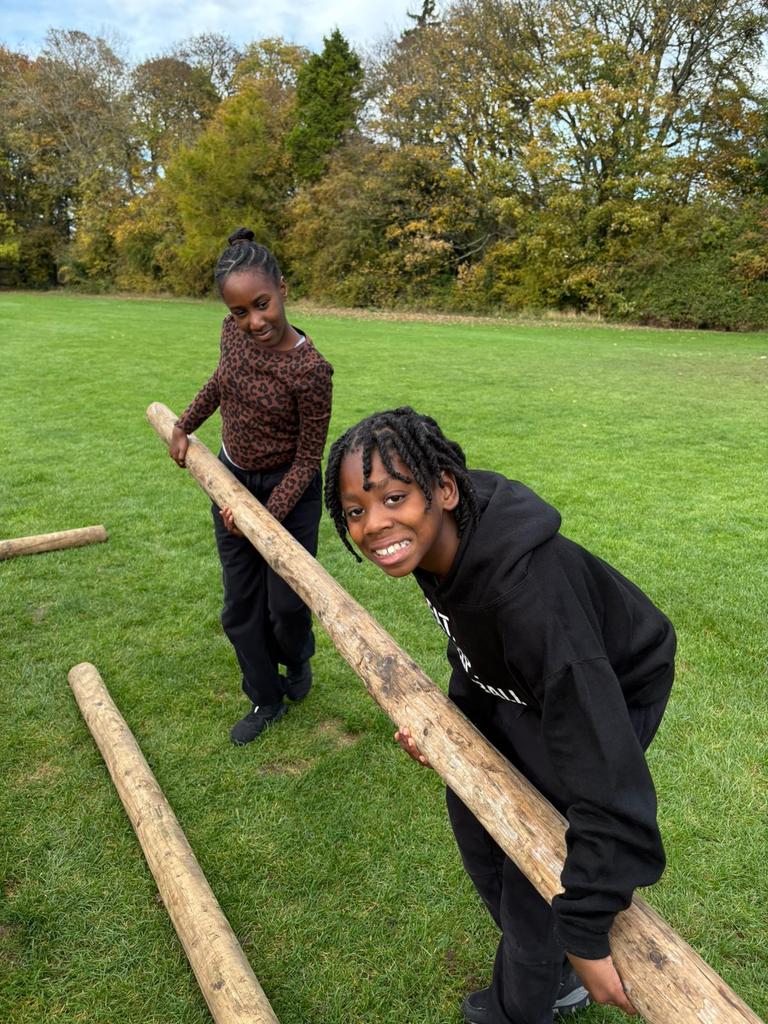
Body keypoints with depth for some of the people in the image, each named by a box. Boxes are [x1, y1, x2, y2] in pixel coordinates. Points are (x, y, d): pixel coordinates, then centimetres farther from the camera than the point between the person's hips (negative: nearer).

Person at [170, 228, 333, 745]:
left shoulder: (310, 370, -27)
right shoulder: (234, 333, -10)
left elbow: (307, 460, -19)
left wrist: (269, 517, -26)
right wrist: (183, 426, 18)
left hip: (288, 490, -5)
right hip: (230, 480, 5)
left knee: (286, 603, 7)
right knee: (241, 605, 12)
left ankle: (298, 660, 43)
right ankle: (266, 700, 31)